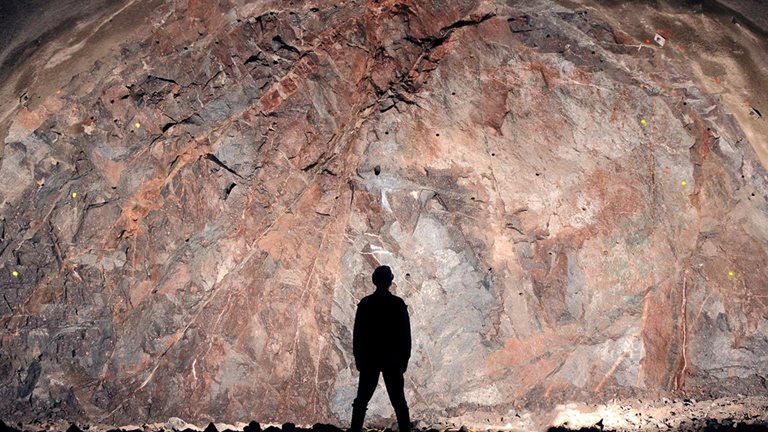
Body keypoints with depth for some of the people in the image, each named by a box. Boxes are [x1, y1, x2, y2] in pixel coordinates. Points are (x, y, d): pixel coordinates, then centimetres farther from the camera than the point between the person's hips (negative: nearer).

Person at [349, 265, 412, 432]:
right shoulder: (398, 304, -4)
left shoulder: (365, 303, -2)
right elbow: (406, 334, -3)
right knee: (398, 401, 6)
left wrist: (358, 357, 8)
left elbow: (357, 333, 0)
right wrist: (405, 358, 4)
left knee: (361, 400, 8)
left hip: (368, 358, 1)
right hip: (393, 359, 0)